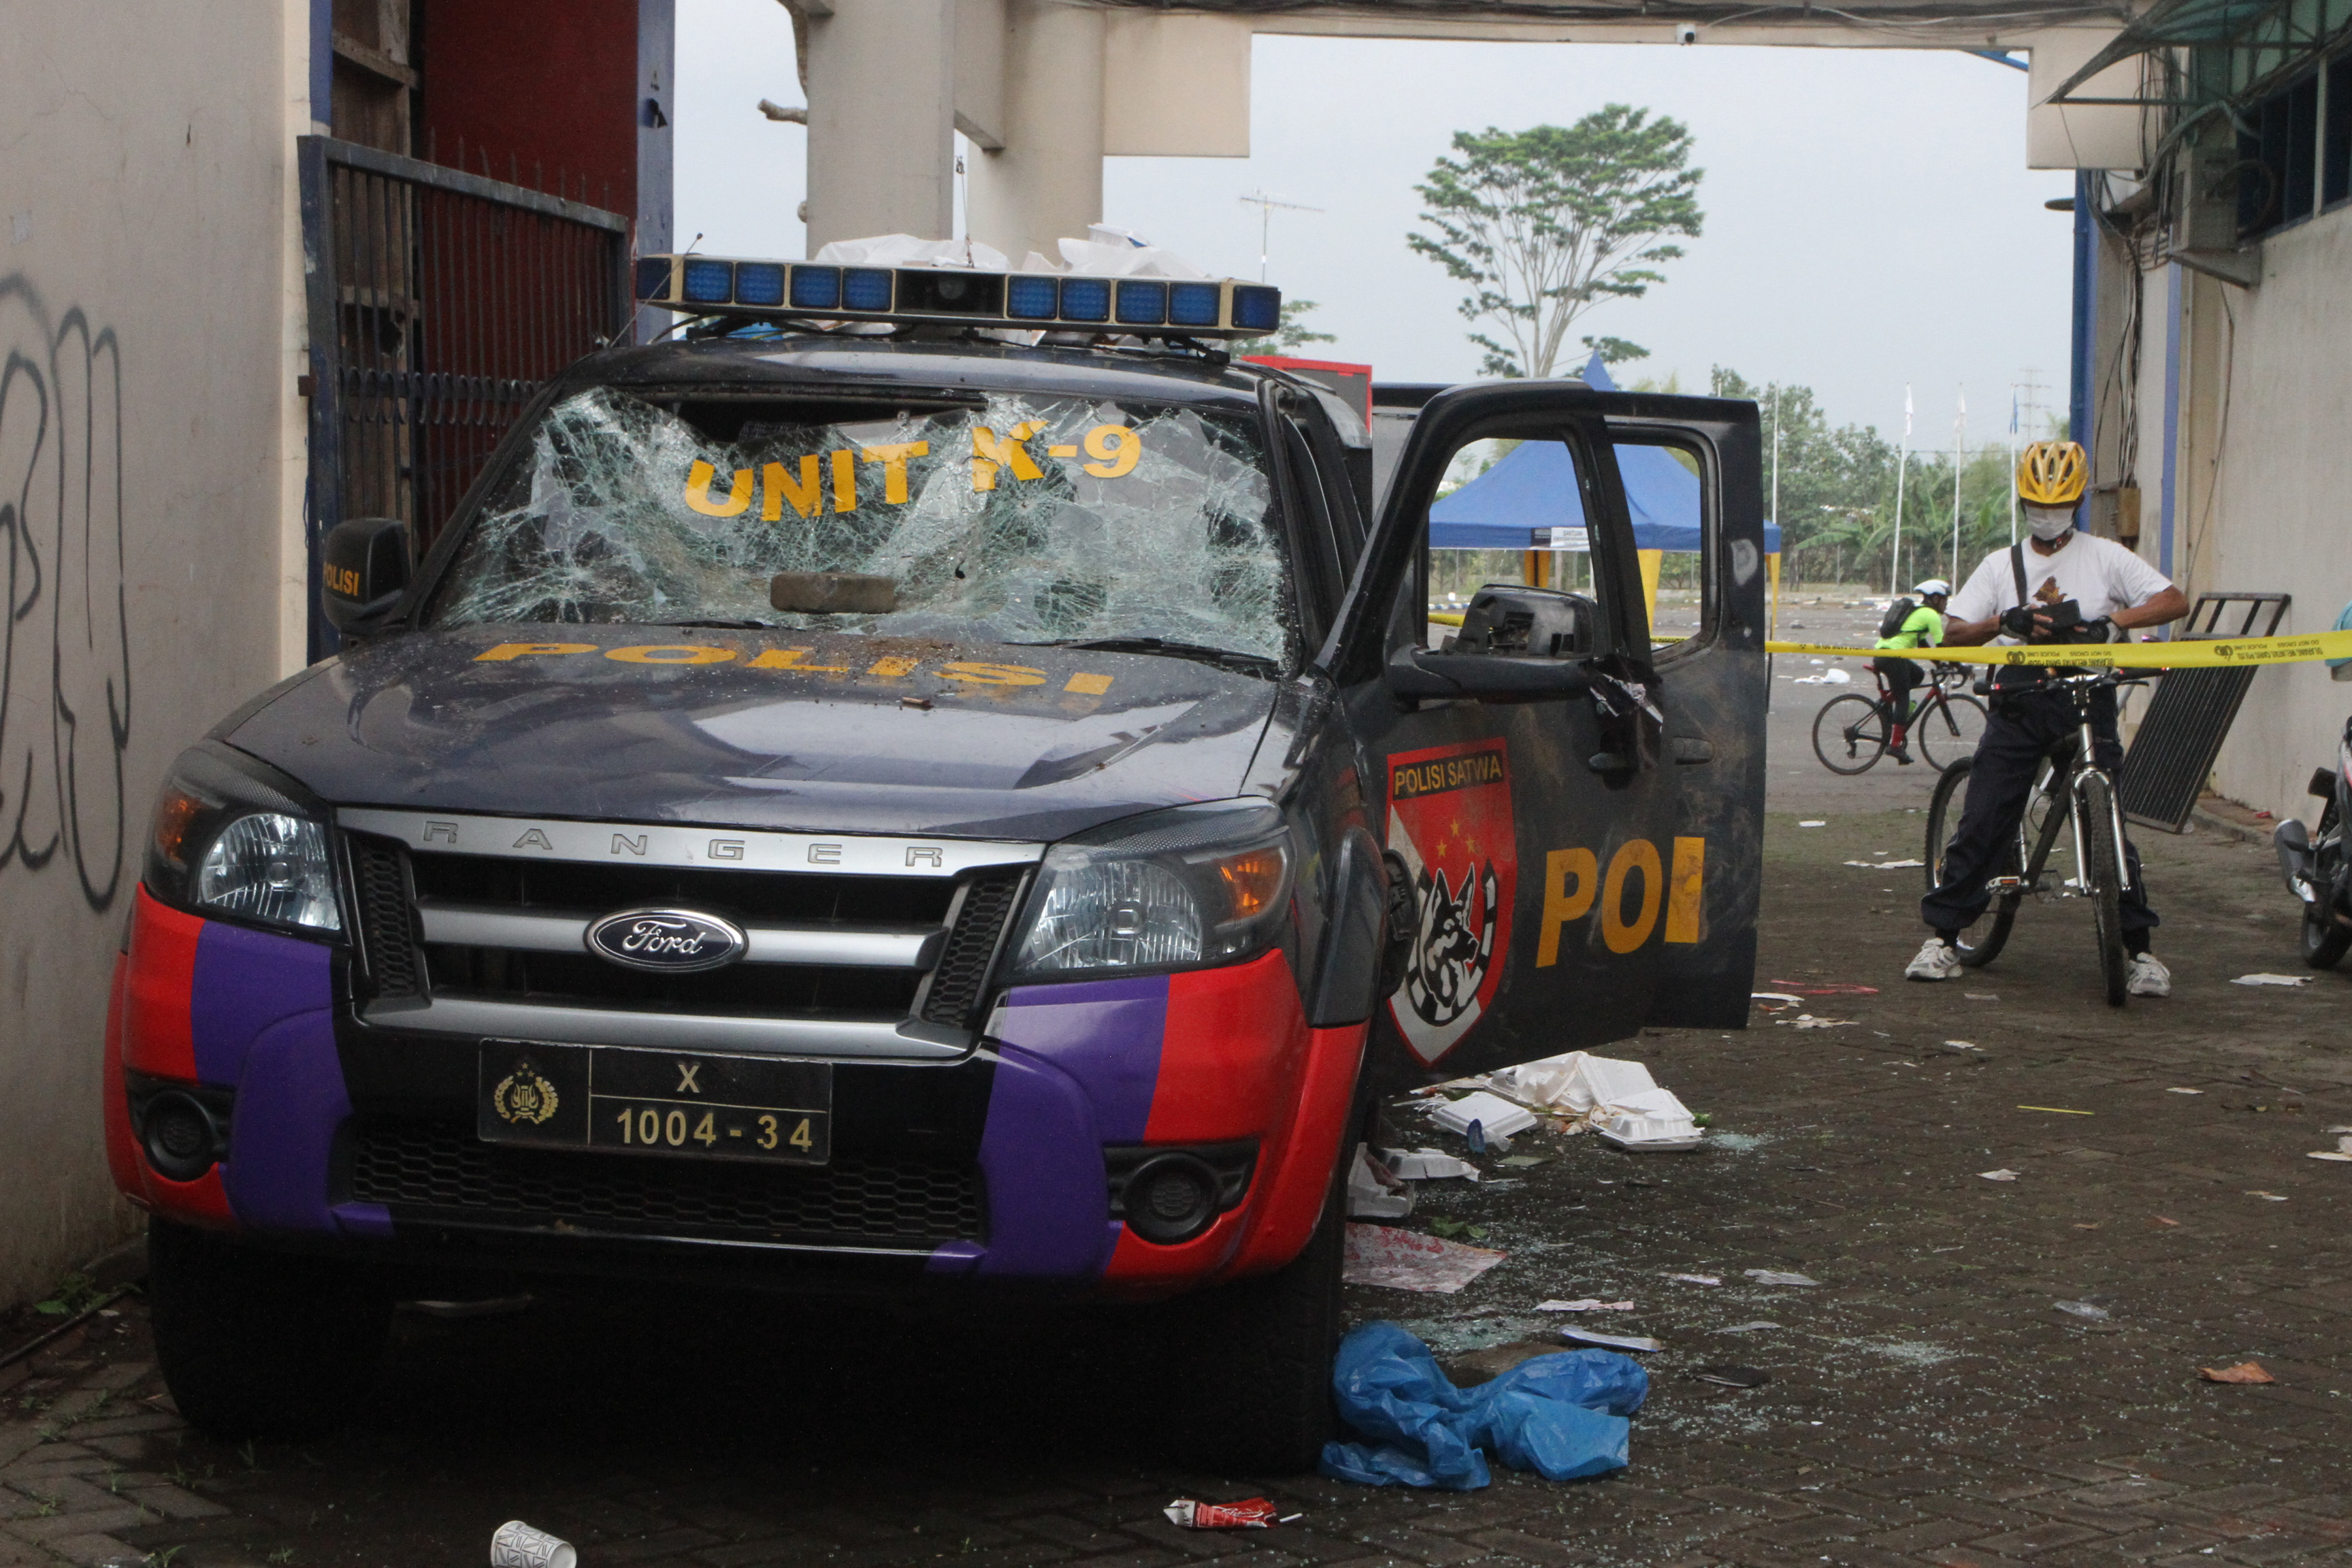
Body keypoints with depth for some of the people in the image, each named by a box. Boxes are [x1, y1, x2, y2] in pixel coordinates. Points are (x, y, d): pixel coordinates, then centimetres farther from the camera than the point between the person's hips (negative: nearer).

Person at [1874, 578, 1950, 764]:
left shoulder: (1917, 612, 27)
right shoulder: (1930, 615, -2)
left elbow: (1923, 644, 33)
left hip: (1880, 653, 9)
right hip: (1893, 656, -9)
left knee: (1918, 675, 23)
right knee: (1903, 700, -3)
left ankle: (1888, 699, 10)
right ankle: (1895, 745, -7)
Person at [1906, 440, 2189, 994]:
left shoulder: (2104, 558, 9)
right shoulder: (2002, 565, 15)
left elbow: (2175, 602, 0)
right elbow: (1953, 632, 7)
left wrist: (2113, 620, -16)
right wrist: (2006, 621, -12)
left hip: (2086, 703, -2)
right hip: (2019, 704, 2)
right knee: (1981, 822, -5)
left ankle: (2140, 949, 4)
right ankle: (1943, 937, 5)